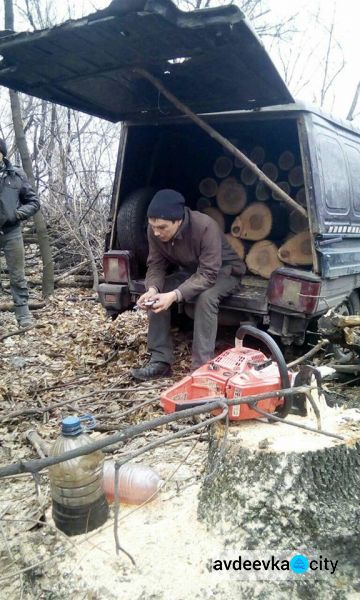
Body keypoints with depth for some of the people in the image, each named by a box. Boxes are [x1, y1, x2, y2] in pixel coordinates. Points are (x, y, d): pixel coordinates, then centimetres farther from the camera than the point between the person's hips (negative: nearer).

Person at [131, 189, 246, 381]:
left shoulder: (205, 227, -36)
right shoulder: (154, 230, -19)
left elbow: (208, 275, -38)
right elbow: (156, 265, -12)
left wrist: (175, 295, -48)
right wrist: (153, 289, -34)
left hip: (223, 271, -5)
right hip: (190, 271, 6)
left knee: (205, 297, -36)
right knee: (157, 297, -18)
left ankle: (202, 367, -28)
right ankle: (160, 361, -11)